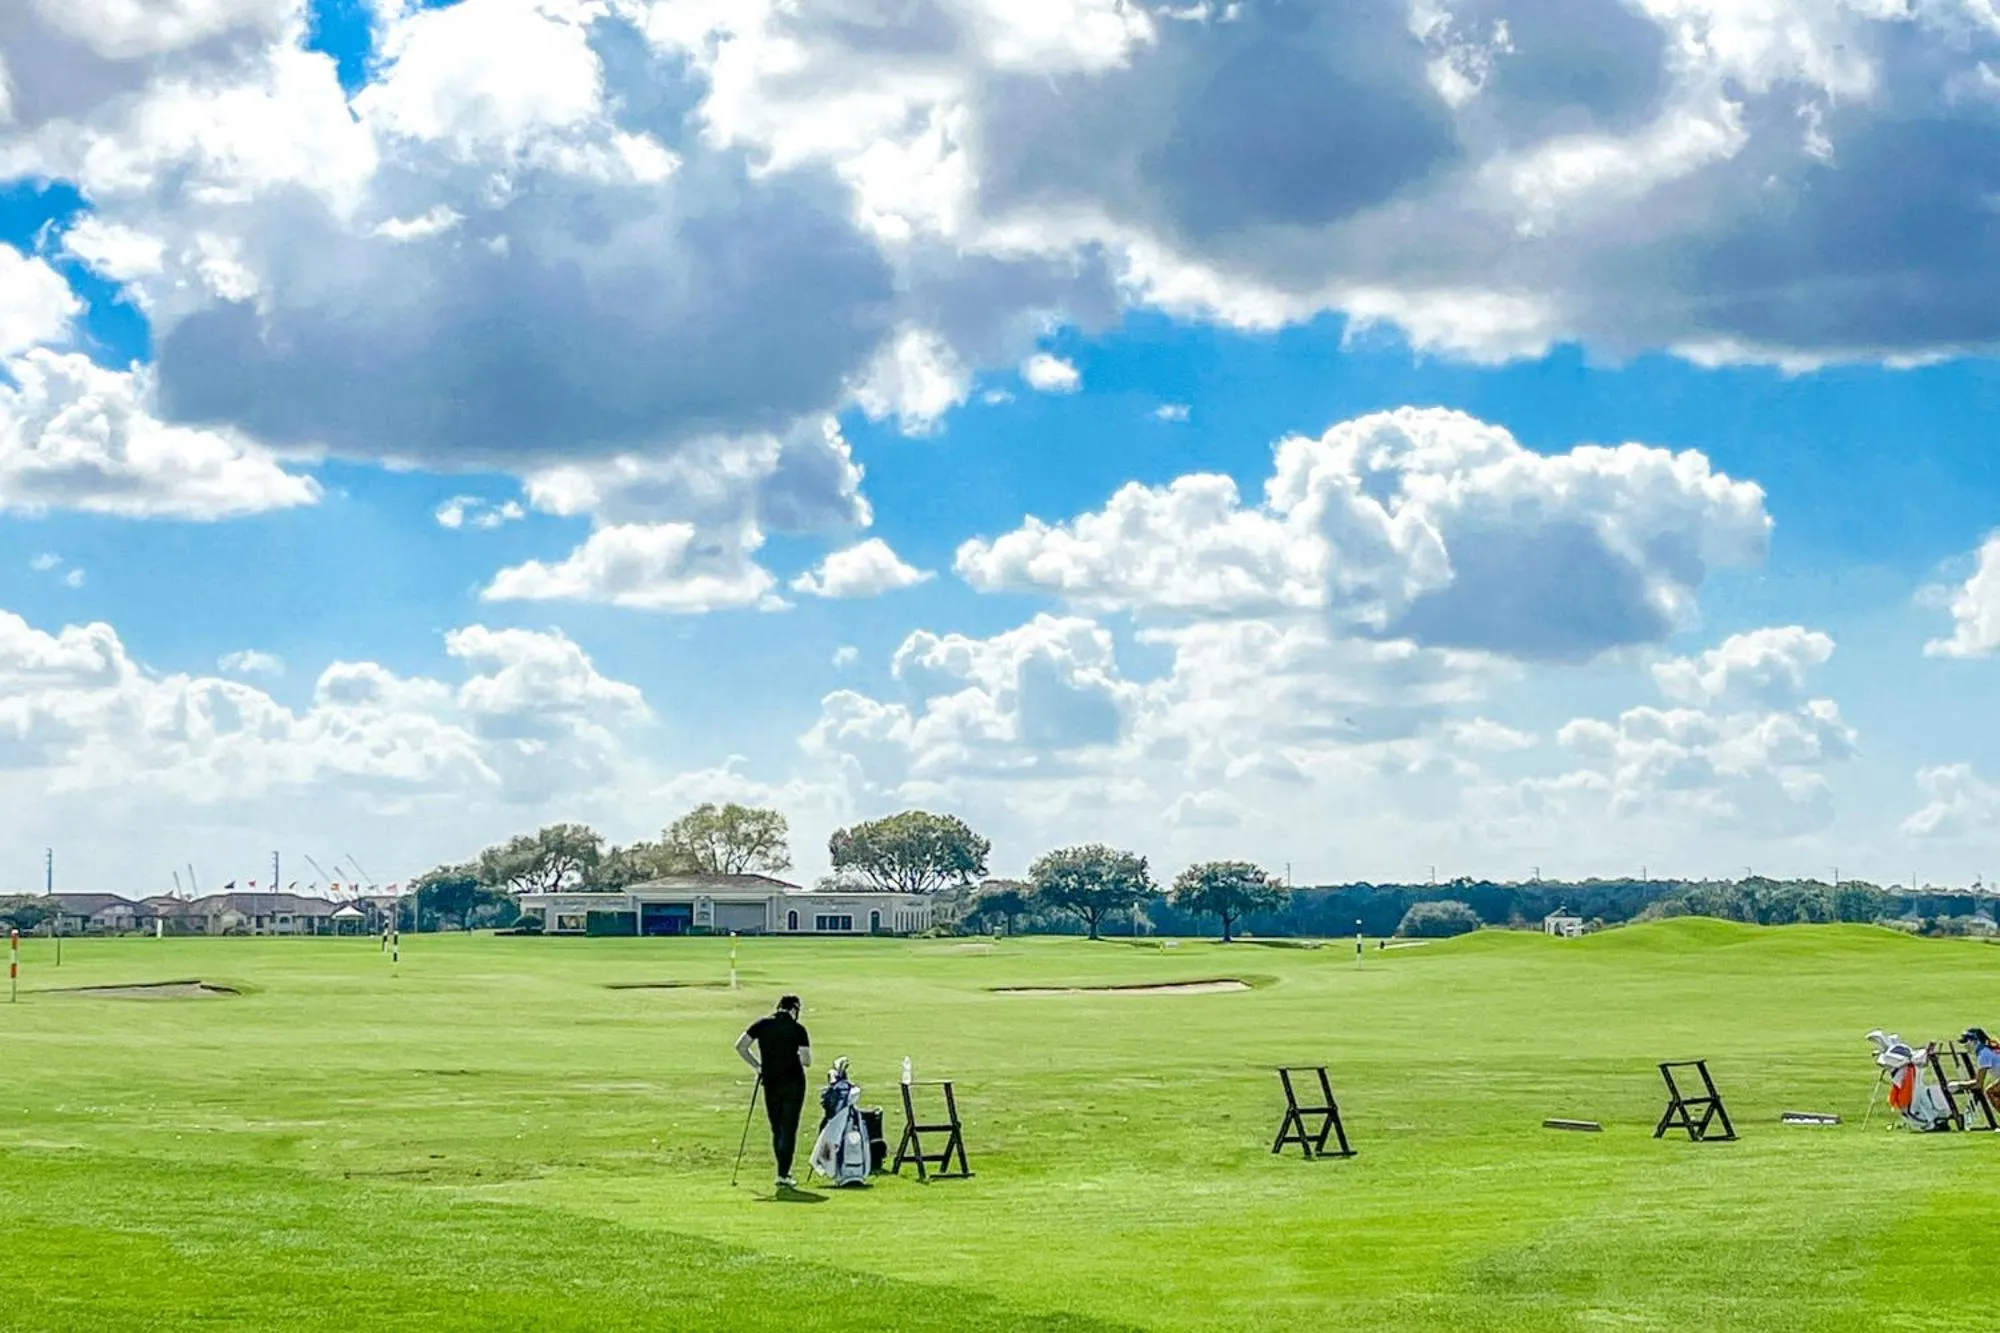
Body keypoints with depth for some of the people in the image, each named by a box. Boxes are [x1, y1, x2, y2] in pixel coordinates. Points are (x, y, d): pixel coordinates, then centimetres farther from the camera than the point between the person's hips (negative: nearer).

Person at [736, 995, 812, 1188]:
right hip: (793, 1083, -3)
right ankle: (783, 1175, -6)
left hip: (770, 1083, 3)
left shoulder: (762, 1024, 3)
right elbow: (807, 1061, -7)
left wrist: (757, 1066, 7)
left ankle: (784, 1172, 19)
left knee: (777, 1130, 14)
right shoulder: (797, 1028, -4)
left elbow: (740, 1046, -2)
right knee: (789, 1129, 0)